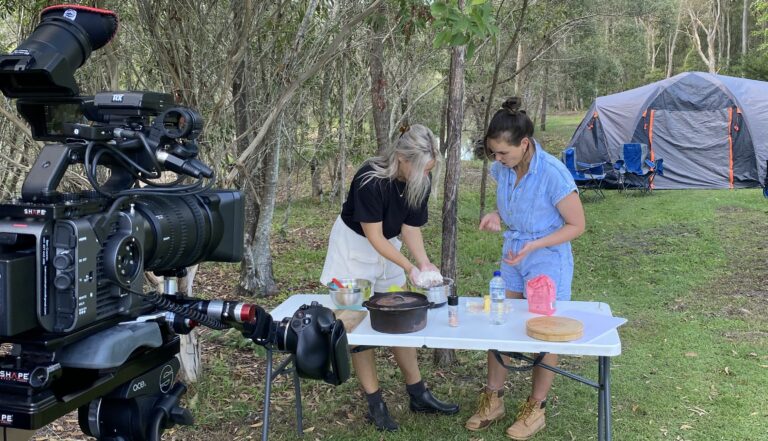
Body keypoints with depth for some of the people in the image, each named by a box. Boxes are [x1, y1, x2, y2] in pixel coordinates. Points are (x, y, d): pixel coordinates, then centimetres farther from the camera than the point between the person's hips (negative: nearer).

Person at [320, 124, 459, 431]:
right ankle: (374, 404, 9)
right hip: (355, 248, -6)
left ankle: (418, 395, 20)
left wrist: (423, 263, -21)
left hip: (388, 247, 6)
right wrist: (409, 267, -30)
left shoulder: (420, 181, -13)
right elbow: (374, 236, -27)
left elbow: (411, 226, -7)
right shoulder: (369, 179, -32)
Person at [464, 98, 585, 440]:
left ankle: (535, 409, 26)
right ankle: (492, 401, 25)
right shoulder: (502, 168, -7)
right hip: (512, 258, 6)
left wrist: (532, 246, -26)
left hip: (548, 262, -6)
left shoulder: (553, 174, -26)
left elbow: (576, 225, -17)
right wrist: (496, 217, -9)